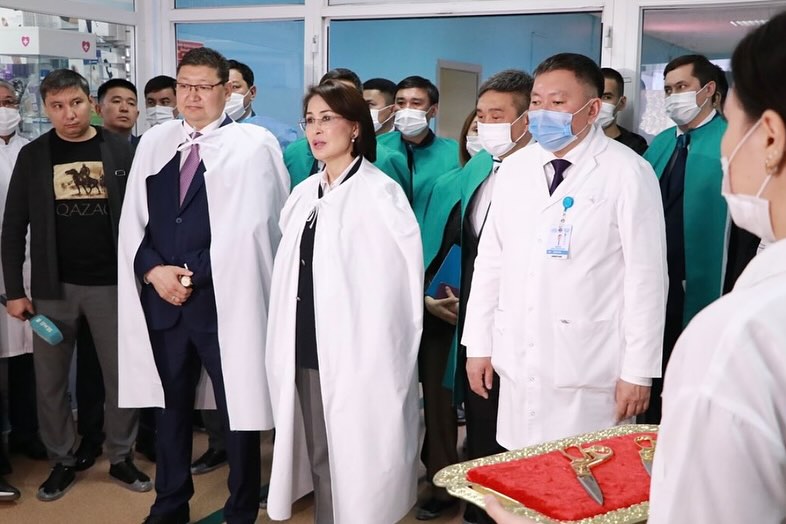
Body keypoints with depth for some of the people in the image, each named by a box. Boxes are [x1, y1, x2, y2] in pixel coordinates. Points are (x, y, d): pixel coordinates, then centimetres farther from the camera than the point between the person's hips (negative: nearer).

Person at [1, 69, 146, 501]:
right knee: (50, 381, 7)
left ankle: (121, 458, 22)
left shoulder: (120, 150, 1)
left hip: (111, 283, -1)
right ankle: (61, 462, 23)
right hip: (52, 286, 1)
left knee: (122, 376, 6)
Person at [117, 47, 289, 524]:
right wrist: (154, 270, -7)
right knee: (171, 405, 17)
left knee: (238, 409, 5)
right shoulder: (154, 143, 10)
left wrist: (194, 274, -11)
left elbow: (249, 228, -12)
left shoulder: (255, 144, -5)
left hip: (224, 299, -5)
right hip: (161, 297, 5)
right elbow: (133, 220, 10)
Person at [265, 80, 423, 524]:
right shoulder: (304, 194, 11)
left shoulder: (380, 193, -11)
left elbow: (404, 277, -13)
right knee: (319, 458, 15)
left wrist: (384, 355, -10)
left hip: (358, 356, -7)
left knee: (355, 462, 2)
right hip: (306, 351, 7)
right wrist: (286, 348, 12)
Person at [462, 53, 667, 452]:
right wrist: (479, 344, 10)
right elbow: (490, 259, 11)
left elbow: (646, 274, -8)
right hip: (517, 362, 5)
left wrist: (638, 371, -8)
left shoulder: (628, 173, -8)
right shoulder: (514, 168, 8)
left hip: (588, 367, -4)